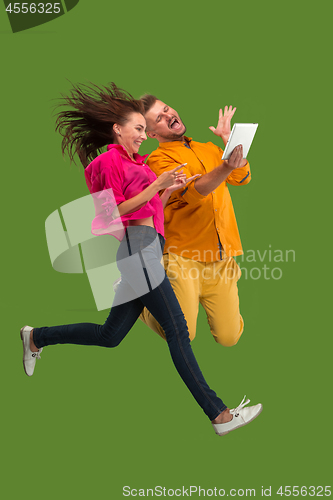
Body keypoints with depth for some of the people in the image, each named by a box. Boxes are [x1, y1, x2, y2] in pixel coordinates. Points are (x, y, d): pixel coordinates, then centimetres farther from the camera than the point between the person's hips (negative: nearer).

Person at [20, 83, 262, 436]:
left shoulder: (131, 164, 25)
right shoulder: (109, 160, -3)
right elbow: (114, 212, -12)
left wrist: (169, 190, 9)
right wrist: (155, 185, -13)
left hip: (145, 249, 10)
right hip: (135, 246, -10)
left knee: (111, 335, 12)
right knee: (177, 329, -11)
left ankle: (37, 337, 25)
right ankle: (219, 415, -9)